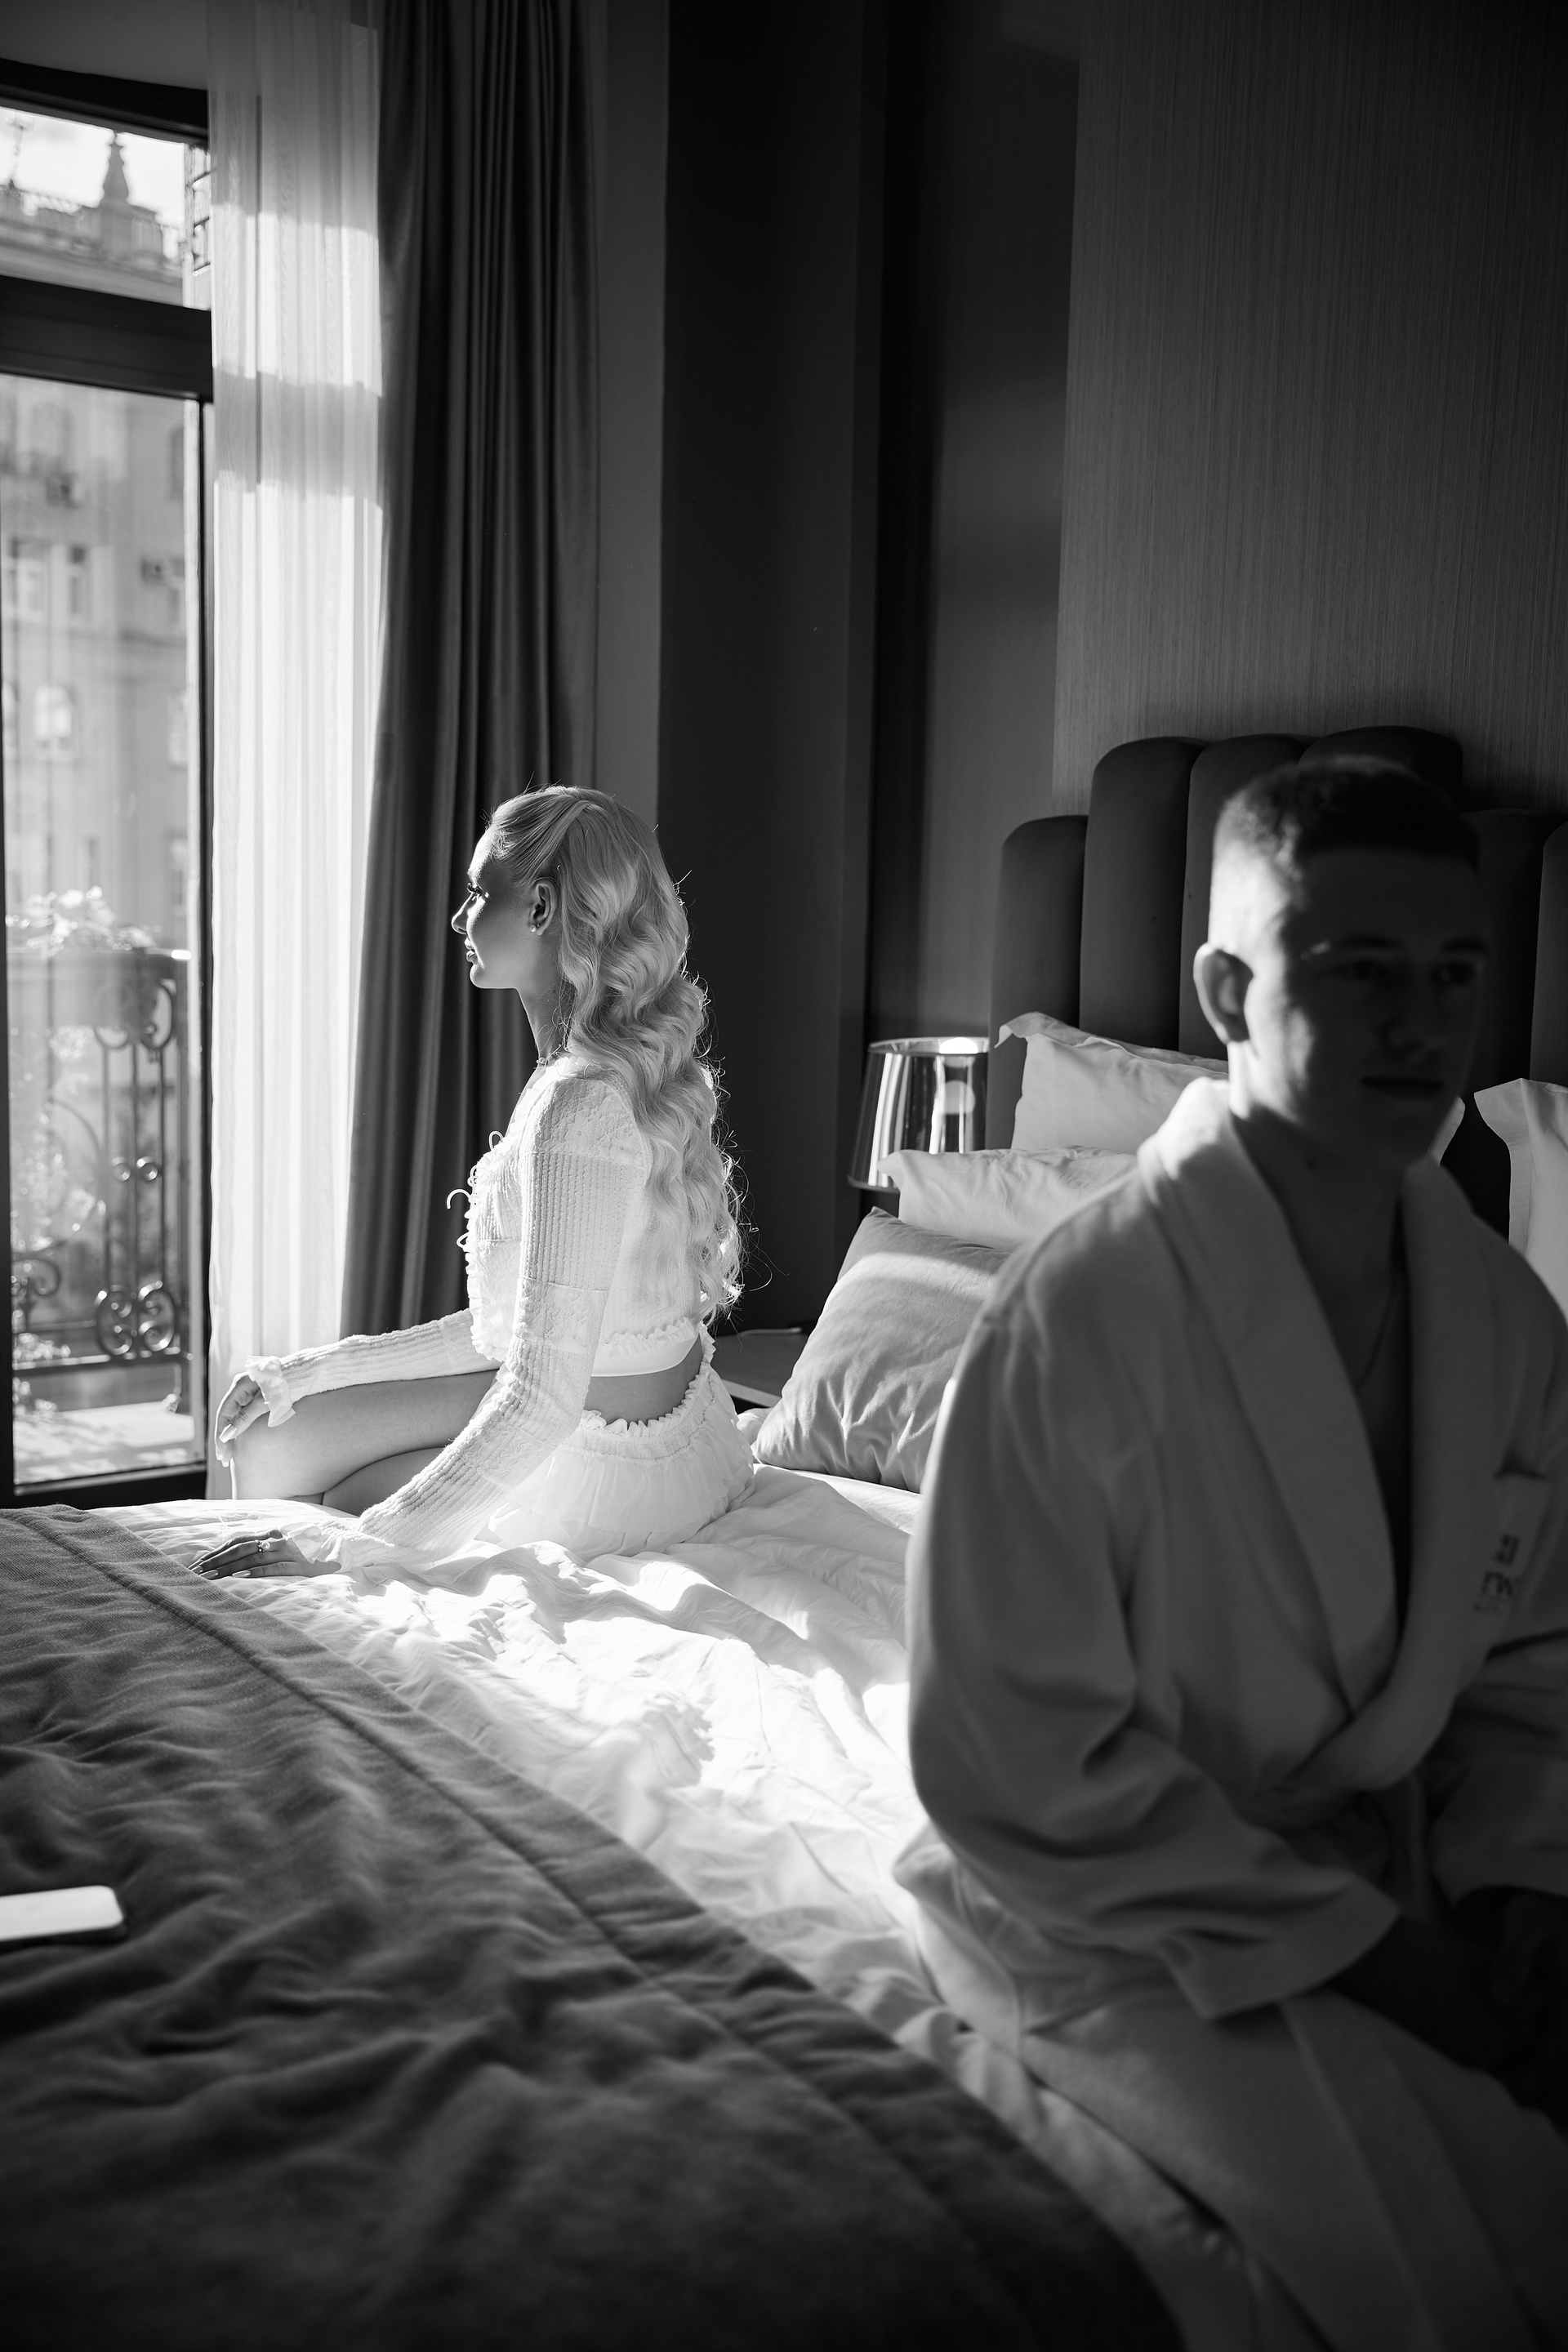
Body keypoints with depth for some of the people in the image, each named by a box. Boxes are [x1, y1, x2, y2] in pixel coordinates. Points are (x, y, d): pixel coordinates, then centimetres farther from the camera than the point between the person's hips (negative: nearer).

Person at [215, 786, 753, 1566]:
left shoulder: (578, 1106, -26)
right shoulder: (627, 1067, 5)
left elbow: (544, 1394, -30)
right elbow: (518, 1324, 10)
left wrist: (372, 1547, -26)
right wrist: (314, 1370, 9)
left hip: (610, 1472, -9)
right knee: (266, 1444, 14)